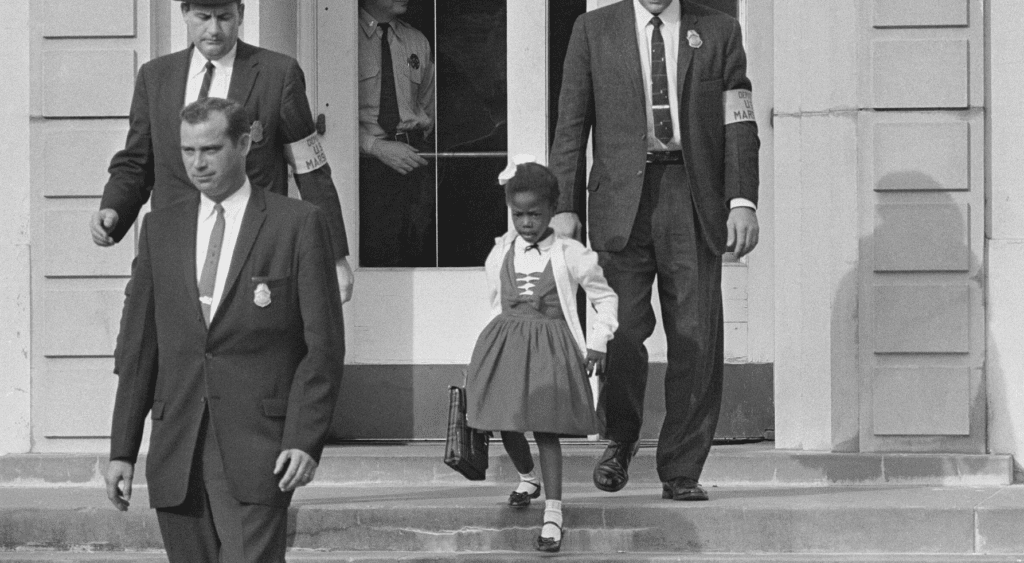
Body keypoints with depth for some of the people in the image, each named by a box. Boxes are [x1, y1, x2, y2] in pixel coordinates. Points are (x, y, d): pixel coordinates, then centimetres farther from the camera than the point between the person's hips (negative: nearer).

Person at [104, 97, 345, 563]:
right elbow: (140, 345, 14)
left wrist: (306, 440, -11)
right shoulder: (160, 228, 13)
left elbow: (324, 344, -1)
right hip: (177, 451, 4)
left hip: (257, 449, -4)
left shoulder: (299, 224, 1)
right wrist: (122, 450, 8)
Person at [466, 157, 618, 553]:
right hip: (504, 342, 4)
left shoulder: (570, 254, -4)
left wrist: (597, 343, 0)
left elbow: (605, 298, 5)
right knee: (506, 424, 8)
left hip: (551, 346, -4)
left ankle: (553, 512, -12)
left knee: (545, 426, -12)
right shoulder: (500, 254, 5)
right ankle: (527, 478, 39)